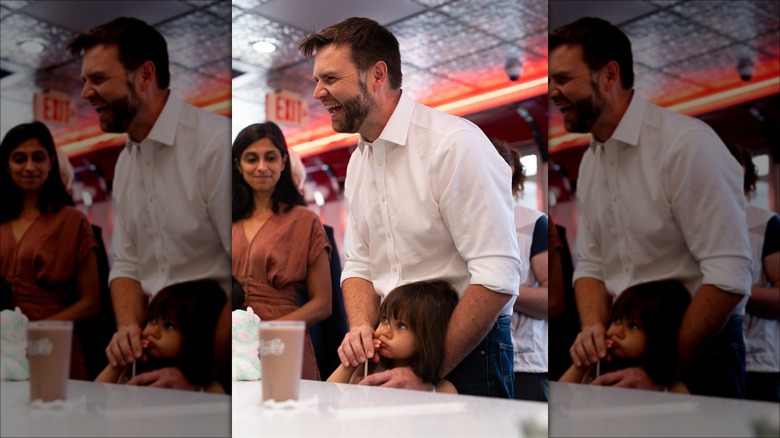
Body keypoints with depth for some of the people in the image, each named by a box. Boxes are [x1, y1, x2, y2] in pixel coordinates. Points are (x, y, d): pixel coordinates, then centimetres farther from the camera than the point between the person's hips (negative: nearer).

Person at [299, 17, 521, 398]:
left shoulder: (454, 144, -19)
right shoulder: (358, 161, 8)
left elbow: (497, 277, -23)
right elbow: (359, 266, 12)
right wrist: (362, 326, -9)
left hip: (466, 352, -6)